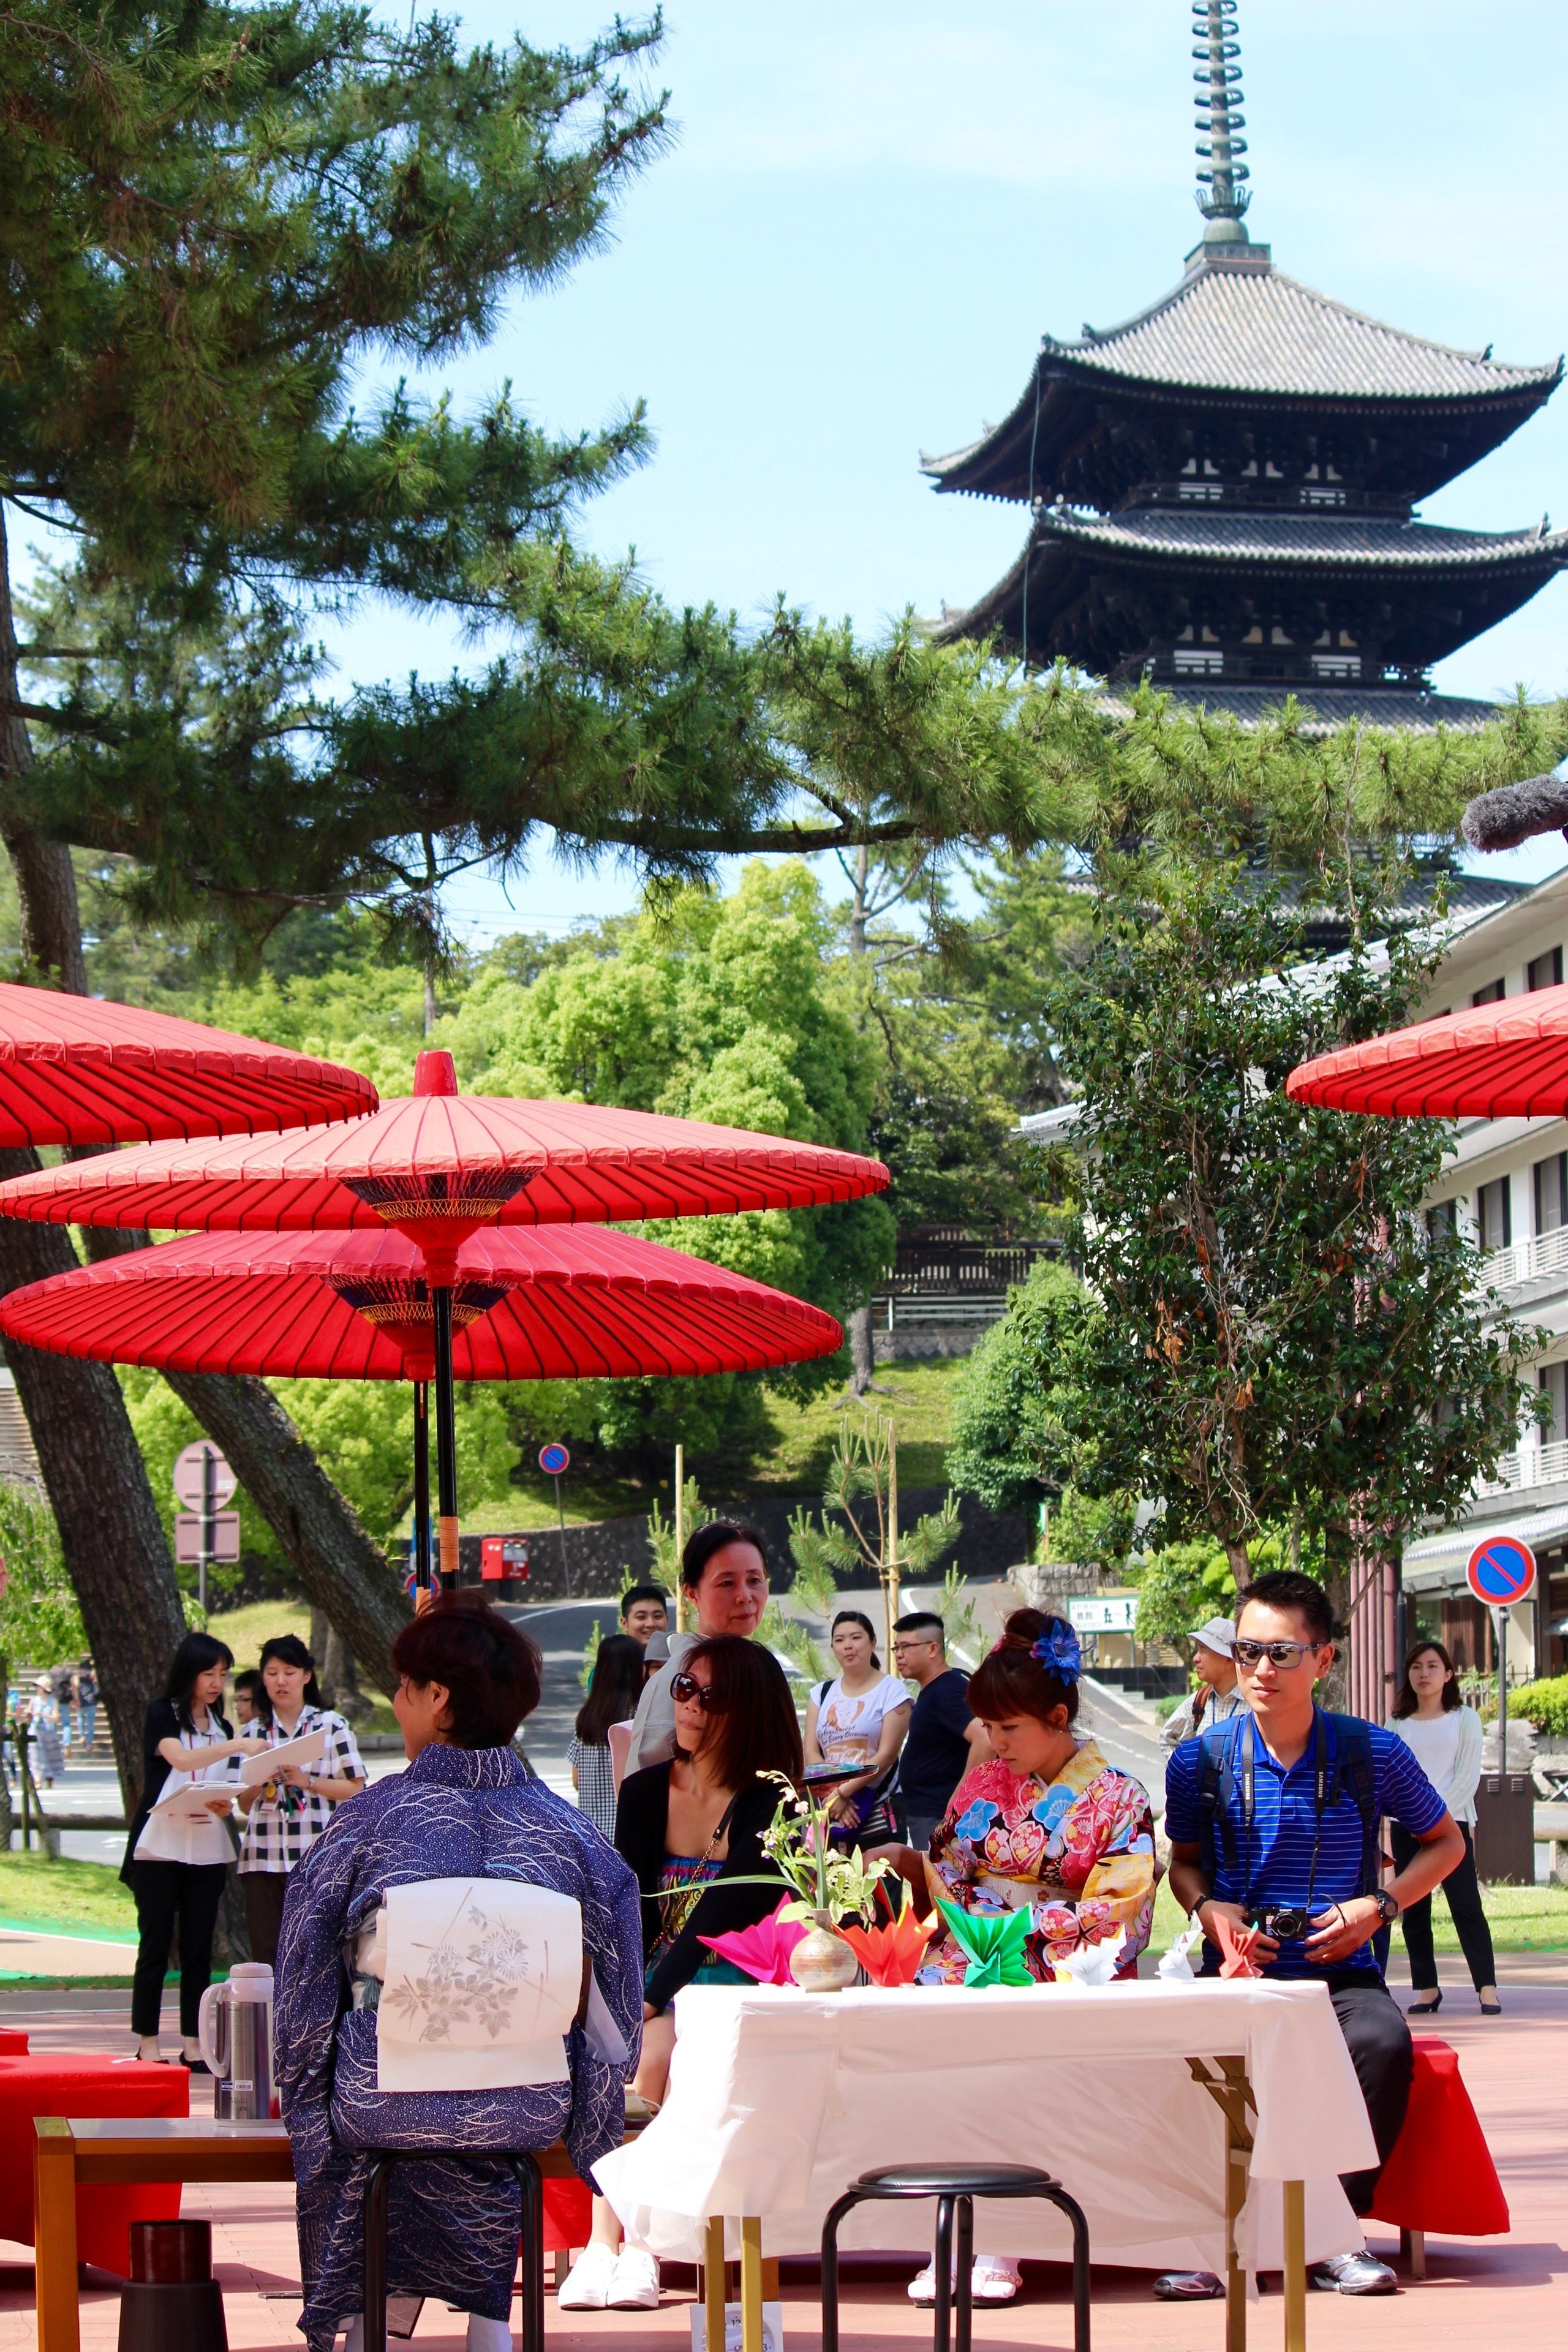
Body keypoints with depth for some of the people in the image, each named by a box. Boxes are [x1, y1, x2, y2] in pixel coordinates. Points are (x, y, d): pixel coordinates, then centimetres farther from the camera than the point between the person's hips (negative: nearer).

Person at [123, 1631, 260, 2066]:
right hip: (160, 1846, -5)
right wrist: (236, 1747, -30)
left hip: (207, 1849, 5)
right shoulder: (162, 1716, -2)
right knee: (155, 1945, -3)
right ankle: (147, 2043, 1)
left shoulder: (221, 1729, 15)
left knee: (198, 1949, 3)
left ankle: (193, 2044, 5)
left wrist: (226, 1804, -2)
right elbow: (180, 1759, -21)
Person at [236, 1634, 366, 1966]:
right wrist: (258, 1786, -6)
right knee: (266, 1956, 0)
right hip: (263, 1859, 3)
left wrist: (306, 1782, -11)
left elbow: (357, 1789, 0)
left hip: (316, 1858, -3)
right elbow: (244, 1805, 15)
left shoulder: (332, 1725, 5)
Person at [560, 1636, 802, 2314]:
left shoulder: (768, 1805, -6)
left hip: (725, 1982, -4)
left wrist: (647, 2001, -26)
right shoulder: (643, 1793, 8)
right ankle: (608, 2244, -30)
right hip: (649, 1979, 4)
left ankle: (628, 2245, -26)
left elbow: (718, 1919, -16)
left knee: (644, 2055, -31)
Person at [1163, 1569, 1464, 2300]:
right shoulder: (1201, 1761, 1)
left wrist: (1379, 1905, -3)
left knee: (1381, 2042, -33)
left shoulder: (1372, 1754, -1)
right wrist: (1206, 1906, -4)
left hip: (1340, 1969, 0)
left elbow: (1445, 1842, 13)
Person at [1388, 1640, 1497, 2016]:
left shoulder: (1464, 1718, 5)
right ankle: (1426, 1988, 6)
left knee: (1466, 1905, -10)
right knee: (1413, 1911, 1)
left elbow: (1468, 1776, -2)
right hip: (1407, 1826, 3)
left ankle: (1487, 1987, -10)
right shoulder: (1398, 1724, 12)